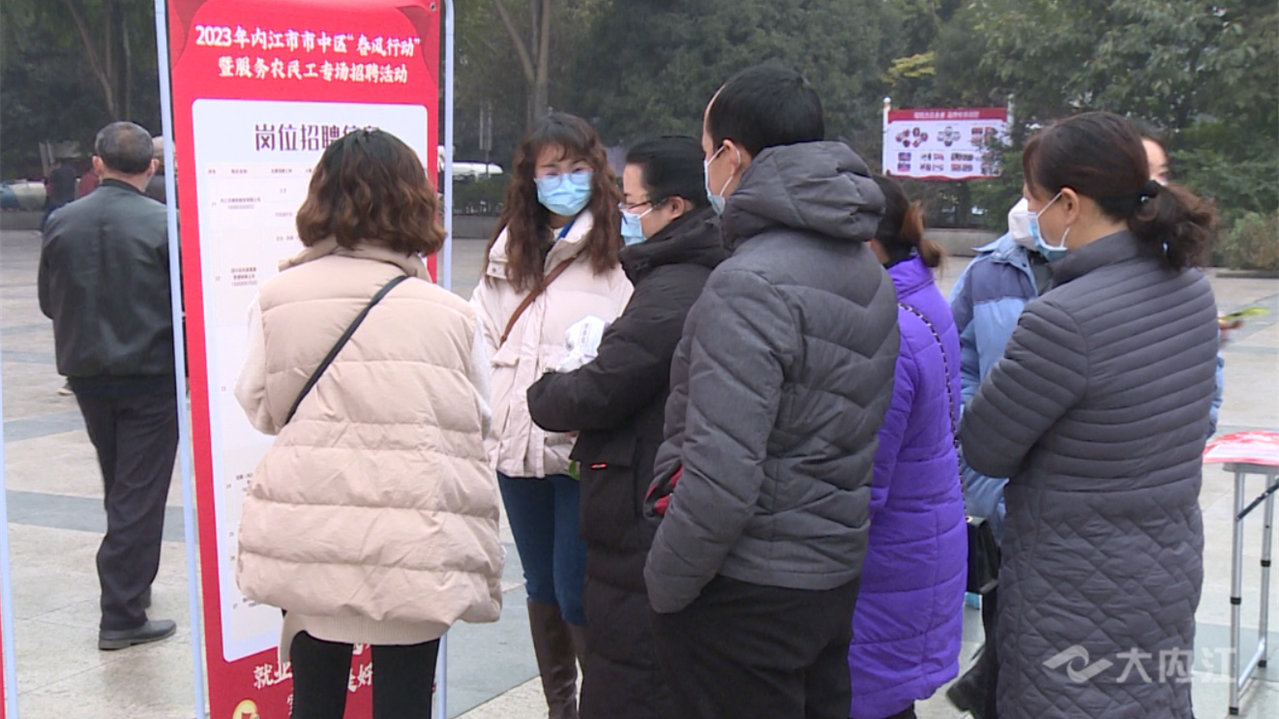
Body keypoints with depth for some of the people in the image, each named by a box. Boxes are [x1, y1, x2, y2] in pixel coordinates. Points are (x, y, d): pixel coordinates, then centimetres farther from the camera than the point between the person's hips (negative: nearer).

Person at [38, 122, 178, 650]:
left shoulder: (62, 223, -2)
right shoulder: (164, 224, -15)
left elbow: (48, 302, 6)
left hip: (86, 373, 5)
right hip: (151, 374, -5)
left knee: (119, 488, 21)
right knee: (140, 493, 1)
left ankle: (132, 586, 34)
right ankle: (122, 615, 1)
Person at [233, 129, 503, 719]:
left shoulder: (277, 300, -6)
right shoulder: (449, 314, -9)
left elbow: (259, 406, 4)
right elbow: (477, 423, 1)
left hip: (309, 538, 2)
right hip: (415, 544, -1)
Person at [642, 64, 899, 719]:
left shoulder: (750, 284, -21)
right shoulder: (867, 269, 8)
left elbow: (723, 473, -26)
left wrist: (665, 584, -13)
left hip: (749, 592, -9)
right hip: (837, 573, 9)